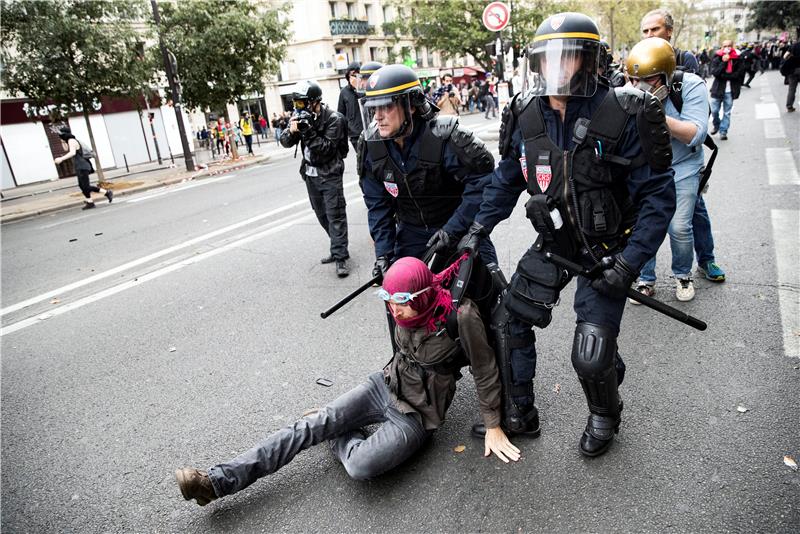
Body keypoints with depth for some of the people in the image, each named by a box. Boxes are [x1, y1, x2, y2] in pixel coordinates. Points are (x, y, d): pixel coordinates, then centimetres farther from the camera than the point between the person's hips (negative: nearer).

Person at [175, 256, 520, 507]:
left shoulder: (460, 316, -25)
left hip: (416, 415, -5)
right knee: (312, 425, -12)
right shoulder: (406, 310, -7)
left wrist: (493, 428, -9)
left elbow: (485, 371, -14)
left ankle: (339, 438, 6)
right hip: (386, 386, 6)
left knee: (361, 467, -28)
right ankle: (219, 480, -6)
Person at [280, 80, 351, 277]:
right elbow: (285, 142, 0)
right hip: (310, 174, 7)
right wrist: (292, 131, -21)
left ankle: (340, 257, -5)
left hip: (329, 175, -7)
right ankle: (338, 248, 28)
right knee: (322, 215, 14)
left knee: (335, 215, -8)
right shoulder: (301, 116, 3)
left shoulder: (333, 119, -14)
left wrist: (309, 133, -29)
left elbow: (327, 148, -19)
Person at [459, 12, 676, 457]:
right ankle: (519, 416, 28)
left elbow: (658, 196, -15)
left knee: (591, 355, -7)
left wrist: (629, 263, -22)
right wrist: (478, 230, 1)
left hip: (606, 250, -5)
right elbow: (507, 179, 8)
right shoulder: (526, 115, -5)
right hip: (553, 243, 5)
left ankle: (605, 418, 31)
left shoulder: (625, 115, -19)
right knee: (510, 321, 6)